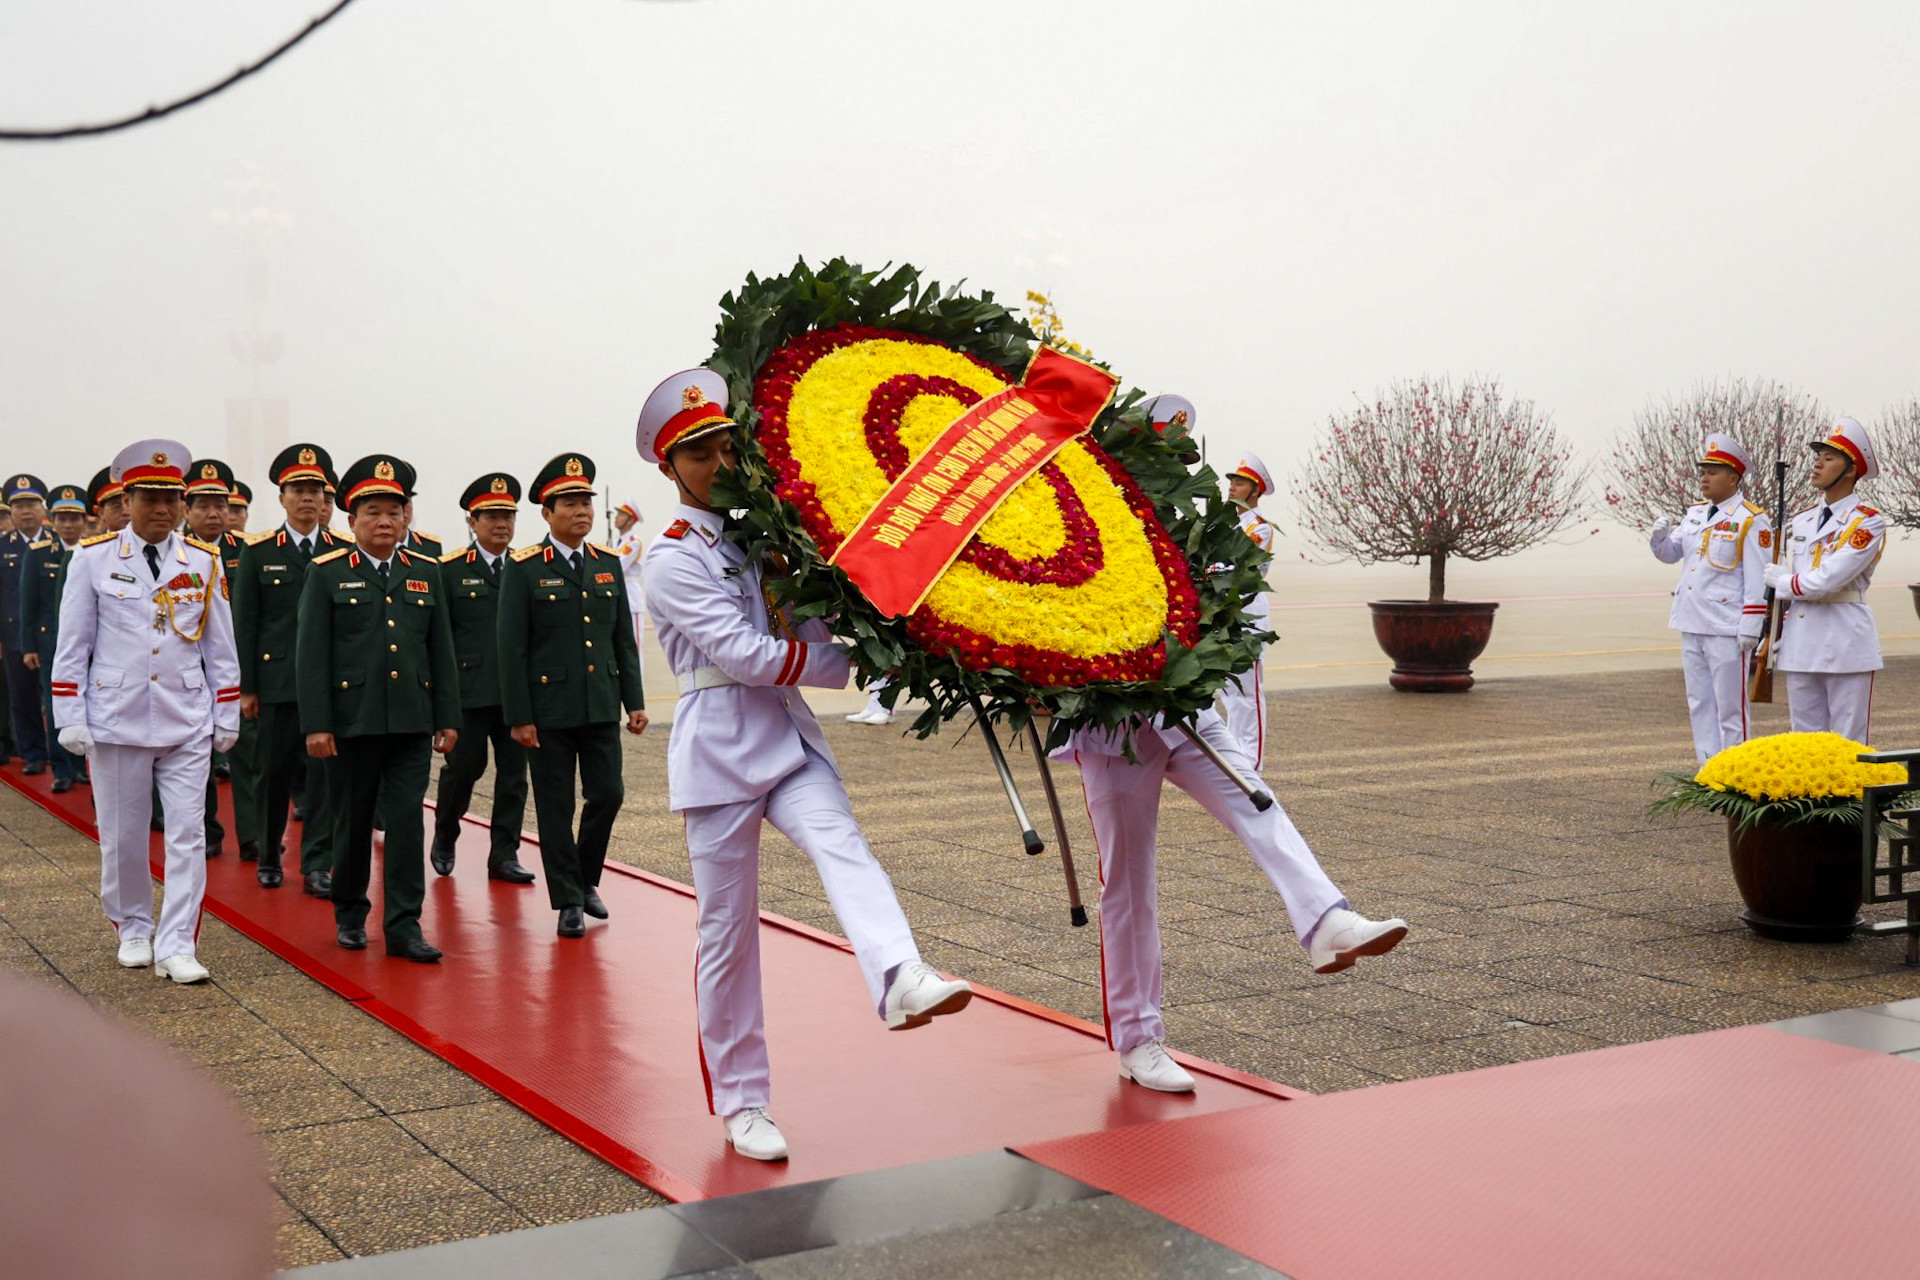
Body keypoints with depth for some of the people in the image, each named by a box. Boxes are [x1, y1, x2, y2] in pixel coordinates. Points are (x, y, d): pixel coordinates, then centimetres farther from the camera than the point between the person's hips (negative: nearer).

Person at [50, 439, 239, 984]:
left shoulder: (203, 562, 4)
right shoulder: (92, 558, 0)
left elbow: (220, 646, 9)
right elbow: (72, 646, 1)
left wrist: (228, 716, 7)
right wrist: (70, 719, -3)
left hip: (187, 724, 1)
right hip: (116, 721, -1)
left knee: (187, 835, -4)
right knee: (123, 837, 9)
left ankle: (176, 945, -1)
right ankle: (133, 930, 28)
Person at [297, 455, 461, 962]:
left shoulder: (426, 573, 10)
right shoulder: (327, 573, 1)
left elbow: (442, 651, 11)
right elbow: (312, 654, -3)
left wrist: (448, 719, 7)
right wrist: (315, 724, -9)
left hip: (412, 722, 2)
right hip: (352, 722, -2)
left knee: (408, 819, -4)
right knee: (353, 821, 9)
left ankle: (403, 926, 0)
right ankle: (349, 914, 28)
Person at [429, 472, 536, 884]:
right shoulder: (450, 570, 0)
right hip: (469, 692, -3)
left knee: (514, 774, 4)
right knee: (462, 768, 5)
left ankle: (504, 855, 13)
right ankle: (445, 838, 29)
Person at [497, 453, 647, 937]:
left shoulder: (608, 563, 8)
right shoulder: (523, 568, -6)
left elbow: (624, 638, 12)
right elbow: (511, 647, -7)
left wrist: (634, 700, 6)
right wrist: (519, 716, -10)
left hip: (601, 707, 4)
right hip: (549, 709, -4)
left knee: (607, 794, 3)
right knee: (556, 807, 3)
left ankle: (586, 879, 26)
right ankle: (568, 901, 14)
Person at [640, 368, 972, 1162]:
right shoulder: (673, 560, -6)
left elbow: (812, 625, 16)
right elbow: (748, 655, -15)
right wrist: (851, 660, -11)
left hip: (789, 738, 5)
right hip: (719, 750, -5)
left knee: (843, 847, -25)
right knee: (727, 931, 2)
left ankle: (901, 981, -50)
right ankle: (740, 1102, 14)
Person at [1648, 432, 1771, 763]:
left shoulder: (1751, 520, -9)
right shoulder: (1695, 514, 12)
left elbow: (1757, 578, -11)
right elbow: (1670, 554, 20)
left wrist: (1750, 628, -16)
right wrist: (1659, 537, -3)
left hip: (1726, 628, -7)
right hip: (1692, 625, 8)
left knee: (1729, 705, -1)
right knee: (1699, 704, 12)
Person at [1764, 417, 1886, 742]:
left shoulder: (1868, 522, -7)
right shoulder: (1802, 521, 14)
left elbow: (1827, 580, -18)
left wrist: (1782, 581, -3)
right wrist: (1774, 634, 12)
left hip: (1846, 648, -6)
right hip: (1801, 648, 6)